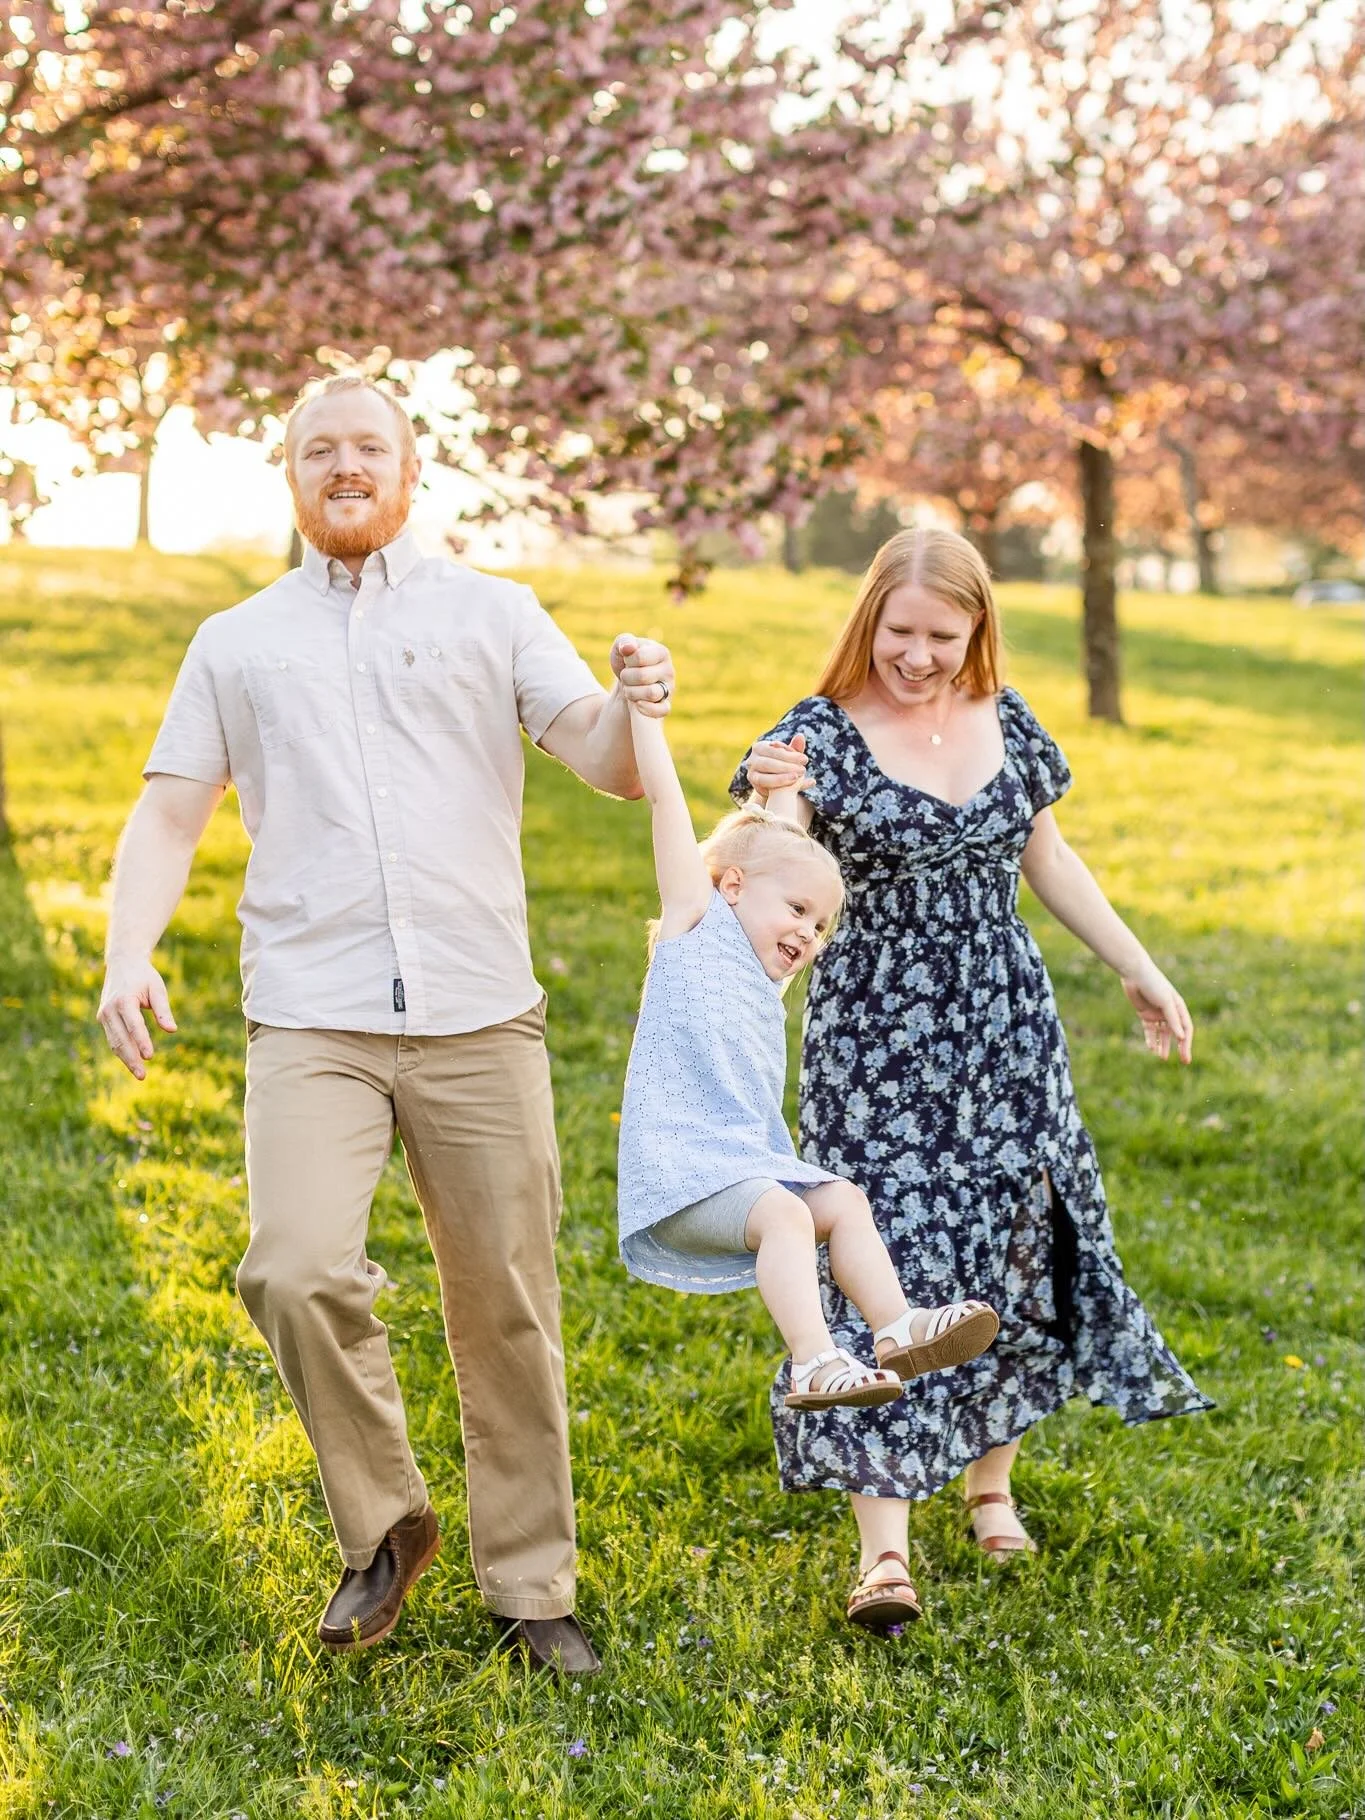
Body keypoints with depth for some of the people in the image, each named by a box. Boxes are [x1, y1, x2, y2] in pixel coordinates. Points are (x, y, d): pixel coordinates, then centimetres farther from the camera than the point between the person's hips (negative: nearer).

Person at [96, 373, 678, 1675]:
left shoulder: (491, 614, 12)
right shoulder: (235, 644, 16)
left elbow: (610, 767, 3)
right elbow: (169, 817, 11)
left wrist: (637, 706, -21)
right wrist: (129, 955, -7)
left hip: (479, 1016, 0)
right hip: (311, 1020, 0)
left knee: (505, 1306, 3)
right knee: (297, 1272, -20)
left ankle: (531, 1585, 19)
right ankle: (382, 1527, 4)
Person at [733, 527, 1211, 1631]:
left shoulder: (1005, 722, 5)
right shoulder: (823, 734, -9)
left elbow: (1046, 856, 17)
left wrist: (1138, 970, 19)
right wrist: (765, 805, -41)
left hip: (1006, 1032, 5)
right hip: (878, 1043, -4)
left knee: (1015, 1247, 10)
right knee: (889, 1259, -9)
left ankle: (991, 1481, 29)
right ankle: (884, 1540, -7)